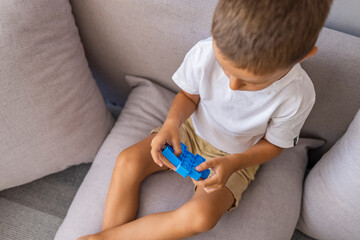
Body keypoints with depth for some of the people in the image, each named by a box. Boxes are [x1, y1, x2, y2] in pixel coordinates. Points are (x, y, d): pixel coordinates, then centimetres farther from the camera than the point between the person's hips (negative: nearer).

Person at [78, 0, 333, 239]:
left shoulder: (297, 97, -29)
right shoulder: (205, 53, -27)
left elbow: (273, 144, -10)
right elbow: (188, 95, -6)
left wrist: (233, 163, -27)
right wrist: (172, 122, -27)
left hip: (235, 157, -2)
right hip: (191, 131, 3)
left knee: (201, 216, -25)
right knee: (129, 161, -18)